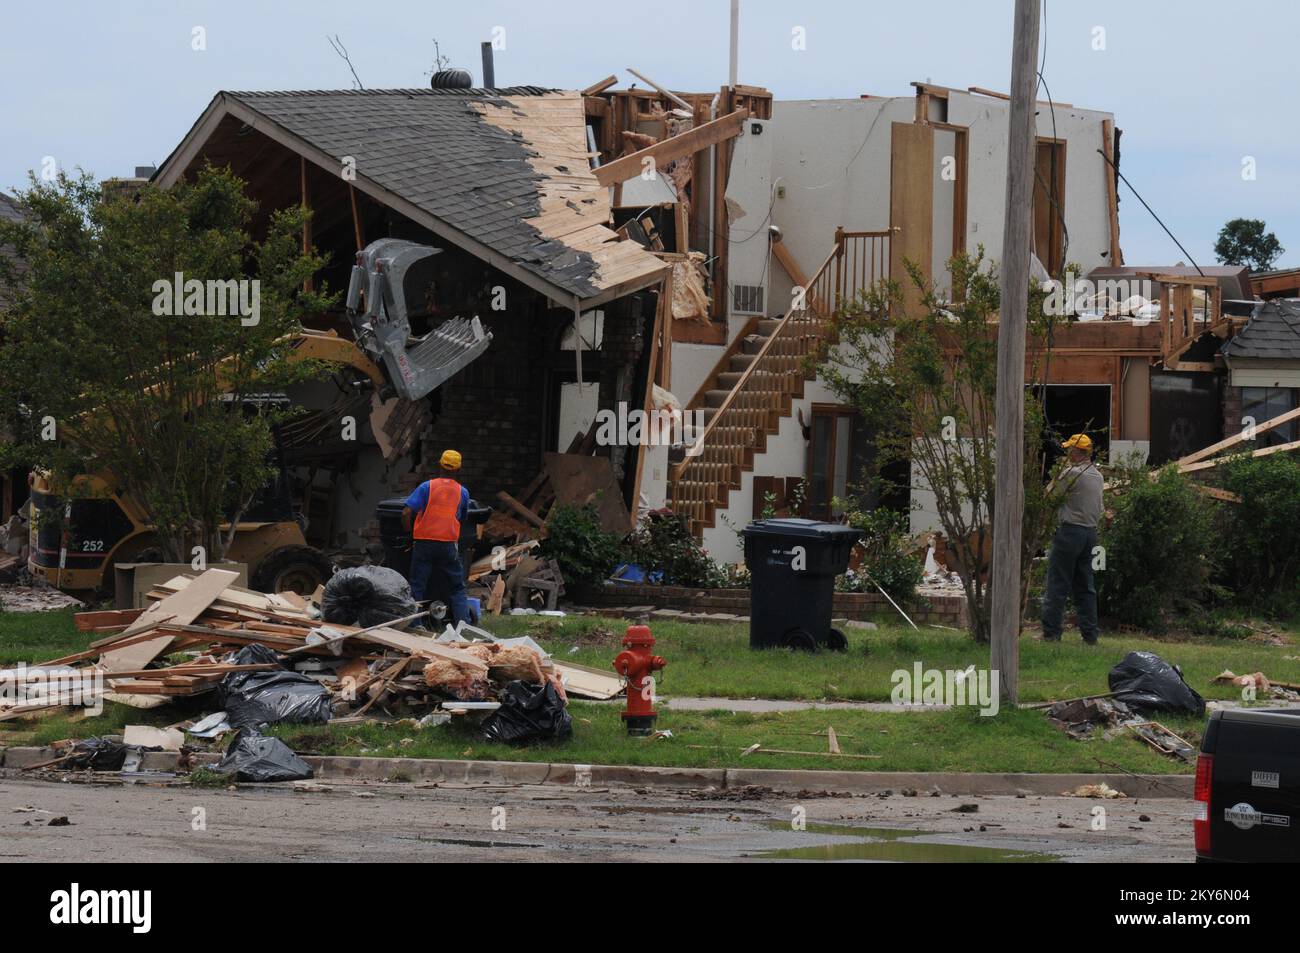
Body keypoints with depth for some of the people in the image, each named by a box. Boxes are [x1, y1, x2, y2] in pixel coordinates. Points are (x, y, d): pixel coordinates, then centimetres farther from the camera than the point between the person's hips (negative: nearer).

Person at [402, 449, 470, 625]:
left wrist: (408, 534, 6)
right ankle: (463, 623, 0)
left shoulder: (427, 487, -2)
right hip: (449, 545, 1)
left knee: (417, 586, 6)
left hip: (424, 543, -1)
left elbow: (406, 513, -8)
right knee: (457, 588, 9)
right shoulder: (462, 492, 5)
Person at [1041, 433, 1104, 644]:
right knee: (1085, 585, 12)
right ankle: (1090, 633, 10)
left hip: (1071, 530, -7)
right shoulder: (1097, 475, 11)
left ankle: (1051, 633, -4)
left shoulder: (1072, 473, -14)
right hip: (1091, 531, 7)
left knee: (1058, 584, -3)